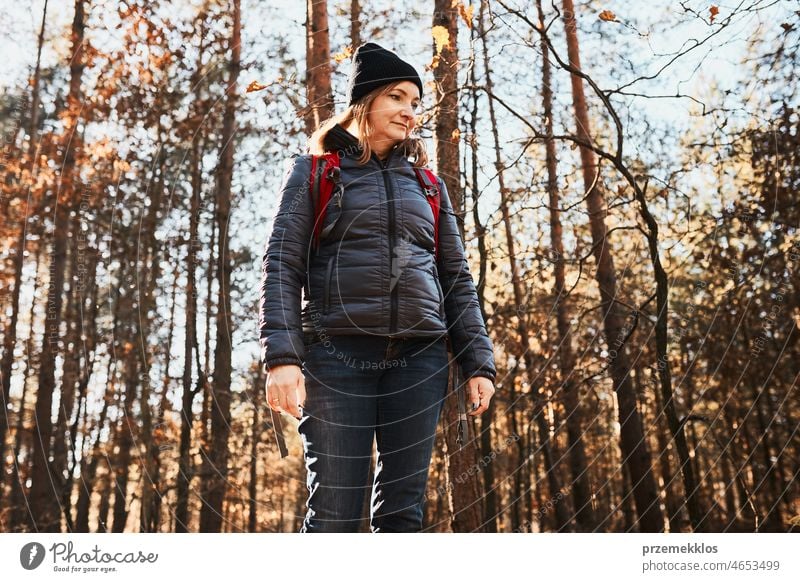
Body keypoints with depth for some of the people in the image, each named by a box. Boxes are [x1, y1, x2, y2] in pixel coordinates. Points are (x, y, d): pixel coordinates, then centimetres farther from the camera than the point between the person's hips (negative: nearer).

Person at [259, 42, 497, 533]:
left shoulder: (427, 184, 19)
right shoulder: (314, 172, 9)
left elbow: (458, 279, 15)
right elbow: (282, 265, 0)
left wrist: (479, 362, 5)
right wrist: (281, 356, -14)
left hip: (420, 359, 3)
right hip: (337, 356, -3)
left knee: (403, 510, 4)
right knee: (335, 514, -4)